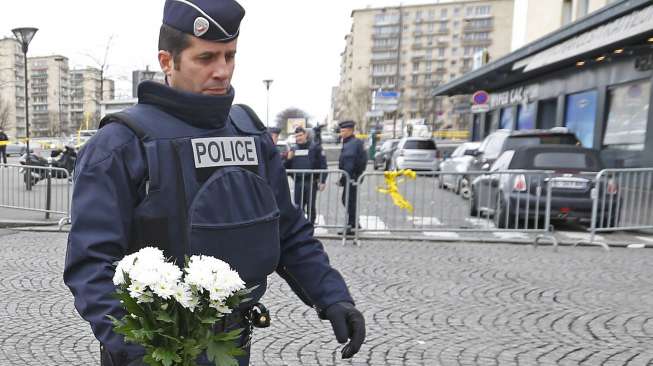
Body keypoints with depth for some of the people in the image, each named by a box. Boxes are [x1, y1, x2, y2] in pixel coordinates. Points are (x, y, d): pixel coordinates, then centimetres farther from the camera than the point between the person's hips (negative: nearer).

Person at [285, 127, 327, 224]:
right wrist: (288, 159, -4)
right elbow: (288, 167, 17)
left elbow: (323, 165, -5)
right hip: (298, 182, 4)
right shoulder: (293, 149, 13)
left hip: (311, 182, -4)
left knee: (310, 207, 4)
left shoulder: (315, 147, -1)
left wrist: (322, 181, -11)